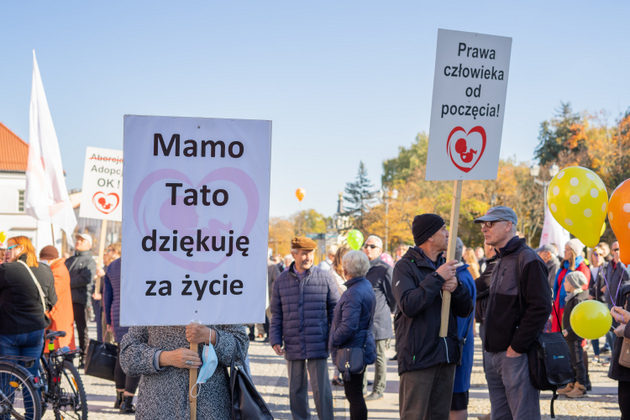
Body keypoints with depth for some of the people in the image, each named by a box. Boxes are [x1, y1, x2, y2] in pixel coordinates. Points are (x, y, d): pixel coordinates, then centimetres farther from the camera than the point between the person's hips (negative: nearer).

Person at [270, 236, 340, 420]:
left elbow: (335, 310, 7)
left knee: (321, 389, -2)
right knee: (296, 389, 10)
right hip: (292, 346, 2)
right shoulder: (282, 280, 7)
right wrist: (275, 340, 3)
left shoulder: (325, 278, 2)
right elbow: (276, 314, 12)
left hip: (318, 346, -2)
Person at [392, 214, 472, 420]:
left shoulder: (445, 266, 16)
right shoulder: (405, 266, -5)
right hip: (418, 355, -7)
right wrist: (437, 278, -19)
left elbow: (465, 310, 12)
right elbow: (408, 305, -22)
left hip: (446, 356, 7)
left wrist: (456, 287, -8)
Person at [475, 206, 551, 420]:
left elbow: (540, 308, -19)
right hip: (494, 353, 10)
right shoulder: (501, 262, 18)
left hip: (516, 354, -10)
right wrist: (490, 346, 15)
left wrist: (517, 347, -18)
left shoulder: (528, 260, -12)